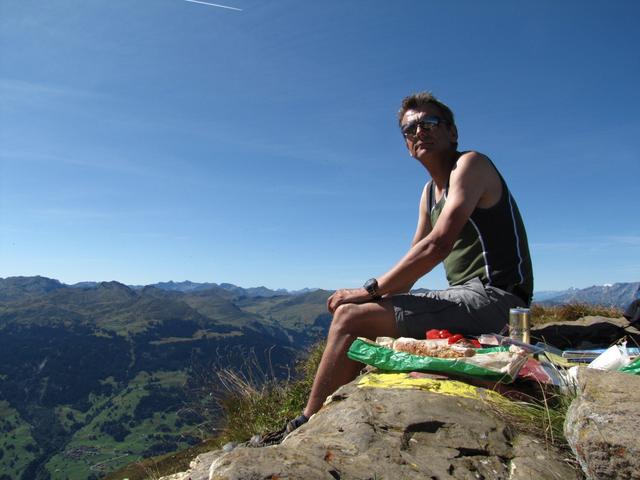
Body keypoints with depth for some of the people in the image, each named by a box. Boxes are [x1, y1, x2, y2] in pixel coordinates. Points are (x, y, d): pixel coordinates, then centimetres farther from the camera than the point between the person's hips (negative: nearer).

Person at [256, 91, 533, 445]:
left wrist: (371, 289, -17)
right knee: (358, 319, 11)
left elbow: (437, 246, -21)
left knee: (351, 317, -19)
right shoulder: (429, 191, 19)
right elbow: (414, 258, 17)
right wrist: (376, 295, 1)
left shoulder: (470, 164, -7)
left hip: (491, 297, -9)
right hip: (468, 297, 9)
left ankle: (303, 427, -5)